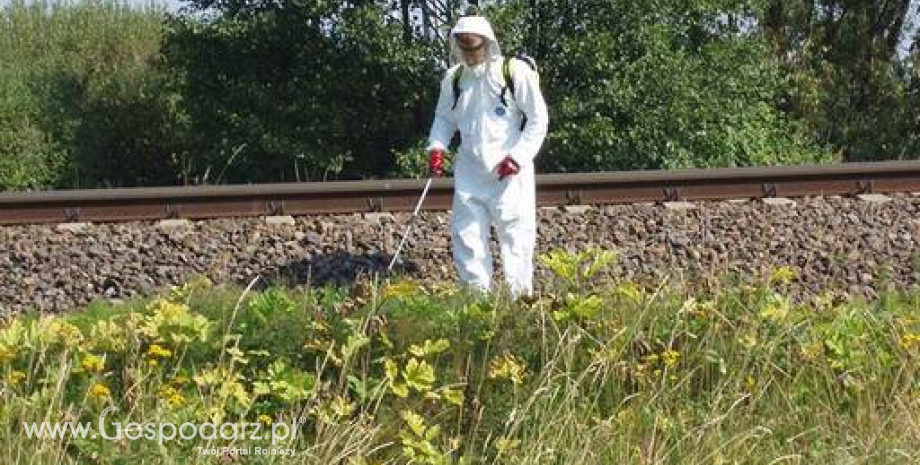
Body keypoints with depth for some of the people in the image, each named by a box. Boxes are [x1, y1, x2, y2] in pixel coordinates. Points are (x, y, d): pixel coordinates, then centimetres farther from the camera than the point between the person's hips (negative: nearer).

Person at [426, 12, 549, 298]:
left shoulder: (515, 72, -9)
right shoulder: (454, 79, 5)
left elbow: (538, 119, -5)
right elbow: (444, 118, 19)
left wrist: (518, 156, -13)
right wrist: (437, 147, 0)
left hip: (508, 172, -4)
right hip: (469, 172, 4)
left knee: (516, 236, -2)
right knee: (466, 234, 4)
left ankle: (521, 295, 7)